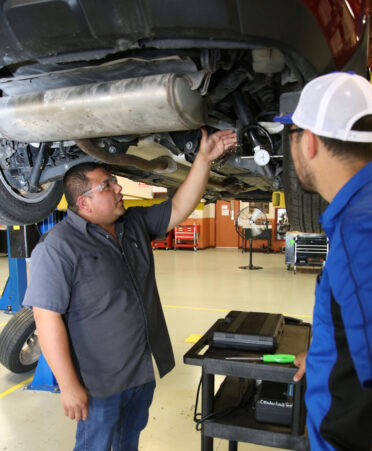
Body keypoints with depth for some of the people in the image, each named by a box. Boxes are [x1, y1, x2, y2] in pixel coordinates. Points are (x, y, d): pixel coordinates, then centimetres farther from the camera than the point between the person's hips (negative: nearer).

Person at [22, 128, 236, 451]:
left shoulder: (136, 224, 1)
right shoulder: (58, 247, -20)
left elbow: (180, 209, -2)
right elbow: (47, 318, -22)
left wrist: (204, 158, -11)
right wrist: (69, 386, -20)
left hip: (145, 370, 6)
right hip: (100, 382, -6)